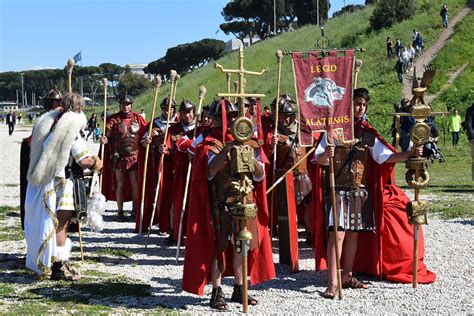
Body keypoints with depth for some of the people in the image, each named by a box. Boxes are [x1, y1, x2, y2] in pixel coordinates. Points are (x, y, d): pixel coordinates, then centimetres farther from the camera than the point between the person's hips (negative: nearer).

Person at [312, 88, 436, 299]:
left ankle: (347, 277, 21)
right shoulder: (334, 130, -1)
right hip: (337, 190, -5)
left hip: (360, 192, 5)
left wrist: (410, 154, -6)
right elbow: (319, 159, -6)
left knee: (354, 234, 9)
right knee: (338, 234, -12)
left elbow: (385, 156, 7)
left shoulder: (367, 134, 12)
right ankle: (333, 282, -12)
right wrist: (326, 155, -30)